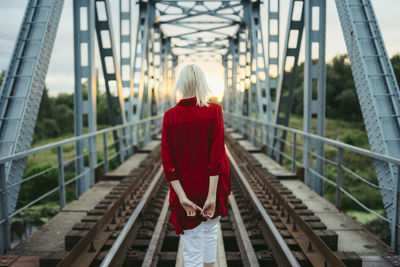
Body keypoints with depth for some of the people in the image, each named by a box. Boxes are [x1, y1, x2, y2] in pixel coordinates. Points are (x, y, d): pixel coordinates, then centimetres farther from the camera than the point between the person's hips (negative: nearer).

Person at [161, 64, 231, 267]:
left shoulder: (170, 116, -6)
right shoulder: (213, 111, -11)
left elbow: (167, 160, -10)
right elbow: (217, 156, -16)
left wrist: (182, 197, -10)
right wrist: (212, 196, -14)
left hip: (185, 190, 0)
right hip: (211, 187, 0)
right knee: (210, 229, 28)